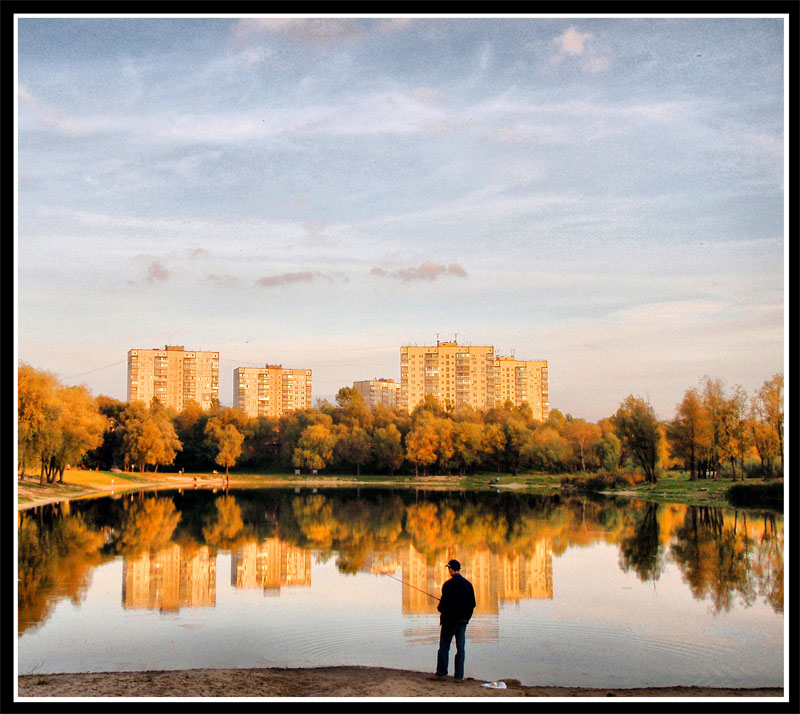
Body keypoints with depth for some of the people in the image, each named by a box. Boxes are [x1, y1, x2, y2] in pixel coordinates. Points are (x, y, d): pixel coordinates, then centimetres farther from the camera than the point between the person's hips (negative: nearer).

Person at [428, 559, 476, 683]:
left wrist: (440, 608, 6)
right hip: (463, 620, 5)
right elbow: (473, 604, 7)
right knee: (460, 647, 6)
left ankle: (441, 673, 8)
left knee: (444, 646, 4)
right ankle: (459, 676, 5)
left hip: (450, 619, -5)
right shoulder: (468, 584, 4)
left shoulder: (448, 584, -14)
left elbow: (444, 603, -15)